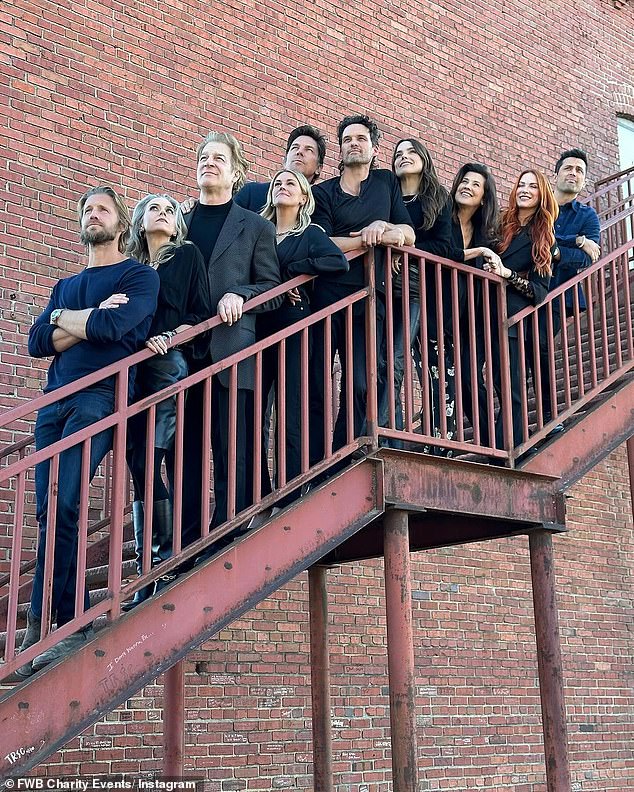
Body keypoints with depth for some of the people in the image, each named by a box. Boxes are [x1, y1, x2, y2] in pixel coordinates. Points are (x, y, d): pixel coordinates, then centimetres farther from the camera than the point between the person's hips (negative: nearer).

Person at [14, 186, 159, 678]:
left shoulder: (141, 277, 9)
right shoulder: (66, 285, 27)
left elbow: (113, 328, -10)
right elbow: (37, 341, 11)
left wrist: (63, 318, 6)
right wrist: (92, 318, -1)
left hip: (101, 396, -6)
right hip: (55, 400, 6)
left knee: (61, 506, -20)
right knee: (51, 512, -4)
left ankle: (40, 628, -18)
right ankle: (75, 627, -2)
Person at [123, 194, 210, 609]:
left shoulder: (188, 256, 11)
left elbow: (201, 313, 1)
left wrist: (169, 339, -13)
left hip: (169, 365, -5)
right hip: (133, 372, 5)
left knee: (150, 462, -16)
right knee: (140, 465, -2)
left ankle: (170, 565, -14)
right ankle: (147, 578, -2)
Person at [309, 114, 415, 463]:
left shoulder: (387, 182, 19)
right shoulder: (323, 192, 9)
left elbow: (409, 234, 12)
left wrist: (382, 227, -7)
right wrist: (372, 237, -4)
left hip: (369, 299, 2)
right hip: (326, 295, -2)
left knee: (359, 388, -5)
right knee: (316, 386, -5)